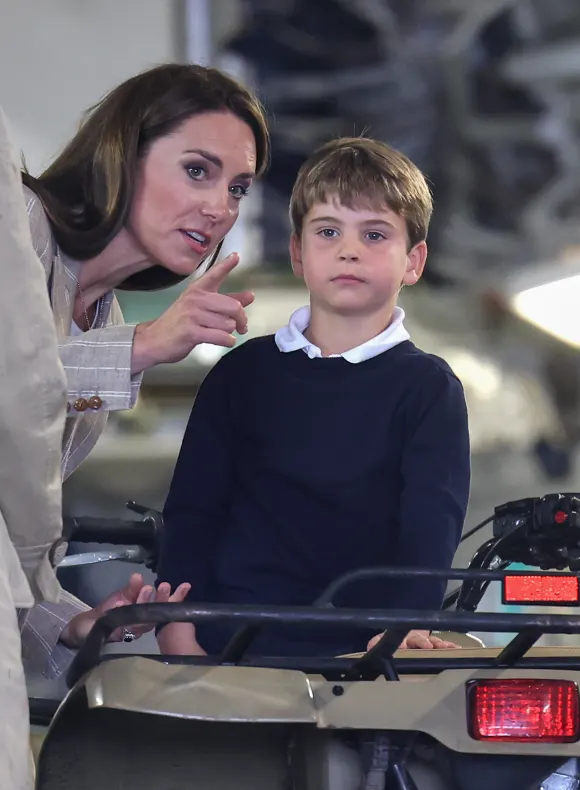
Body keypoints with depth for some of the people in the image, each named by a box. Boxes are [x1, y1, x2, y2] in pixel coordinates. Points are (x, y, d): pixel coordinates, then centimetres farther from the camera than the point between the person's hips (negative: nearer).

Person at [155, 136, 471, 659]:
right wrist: (178, 638, -2)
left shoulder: (427, 387, 5)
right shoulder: (244, 372, 11)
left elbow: (431, 526, -7)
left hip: (357, 656, -2)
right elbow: (191, 510, 11)